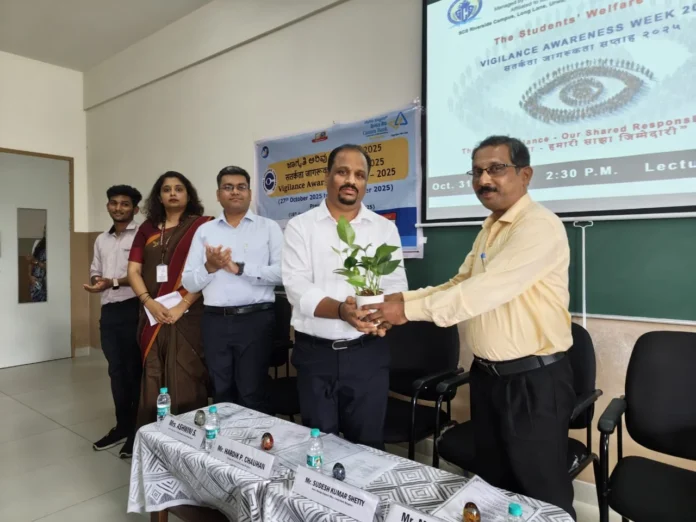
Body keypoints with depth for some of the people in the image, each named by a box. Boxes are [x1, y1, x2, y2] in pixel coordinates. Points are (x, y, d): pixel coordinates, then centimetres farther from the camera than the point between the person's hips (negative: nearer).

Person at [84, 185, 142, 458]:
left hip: (133, 310, -7)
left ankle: (139, 430, 14)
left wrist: (113, 282, -21)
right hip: (109, 311, 7)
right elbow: (95, 272, 22)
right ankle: (123, 426, 27)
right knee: (116, 371, 14)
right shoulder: (101, 240, 17)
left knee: (135, 370, 2)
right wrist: (95, 280, 0)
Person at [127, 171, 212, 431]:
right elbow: (133, 270, 7)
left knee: (185, 381, -1)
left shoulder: (201, 225, -1)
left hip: (188, 315, -4)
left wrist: (181, 307, -15)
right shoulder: (147, 228, 13)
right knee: (153, 381, 10)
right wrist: (150, 303, -9)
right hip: (153, 315, 4)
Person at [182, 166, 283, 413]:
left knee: (252, 394, 4)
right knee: (222, 393, 17)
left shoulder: (269, 227, 2)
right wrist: (209, 267, -13)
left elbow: (282, 272, -10)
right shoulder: (204, 231, 10)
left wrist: (240, 268, -16)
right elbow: (189, 283, 6)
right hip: (215, 321, 4)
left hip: (256, 319, -3)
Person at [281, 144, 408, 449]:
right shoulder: (300, 226, 0)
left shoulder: (385, 228, 5)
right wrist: (341, 309, -27)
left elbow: (396, 284, -1)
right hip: (314, 353, 0)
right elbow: (297, 288, -10)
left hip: (368, 353, 1)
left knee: (367, 445, 12)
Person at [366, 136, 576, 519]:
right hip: (487, 374, 8)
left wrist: (411, 309, -23)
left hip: (533, 379, -8)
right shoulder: (489, 229, 11)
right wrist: (402, 297, -4)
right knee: (493, 484, 22)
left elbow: (485, 290, -27)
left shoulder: (539, 226, -18)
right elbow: (459, 286, 10)